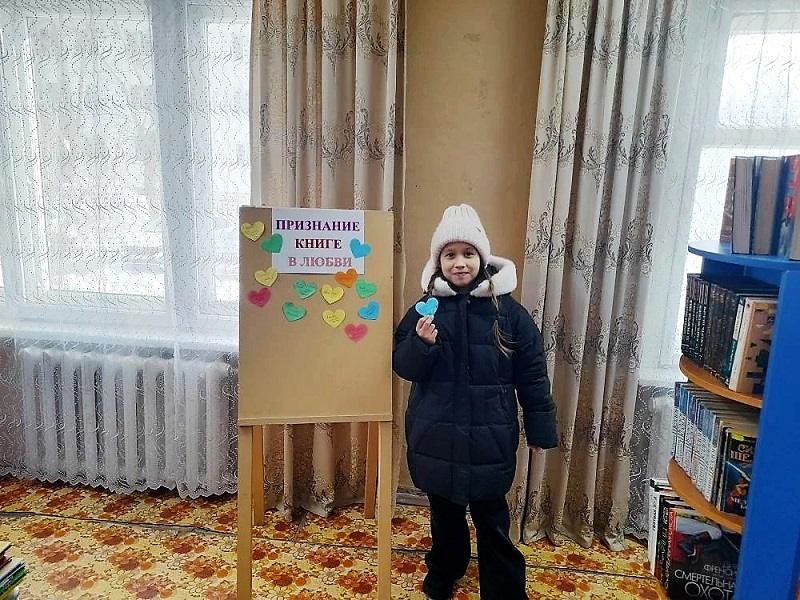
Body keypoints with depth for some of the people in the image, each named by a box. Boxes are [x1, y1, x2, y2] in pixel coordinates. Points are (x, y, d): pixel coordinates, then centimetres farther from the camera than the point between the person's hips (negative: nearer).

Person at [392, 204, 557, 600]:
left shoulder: (508, 311, -6)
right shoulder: (426, 307, -2)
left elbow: (532, 375, -2)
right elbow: (402, 366, -2)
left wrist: (540, 429, 0)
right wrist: (422, 342, -22)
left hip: (489, 436, -2)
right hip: (435, 435, 2)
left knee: (492, 519, 8)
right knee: (444, 511, 20)